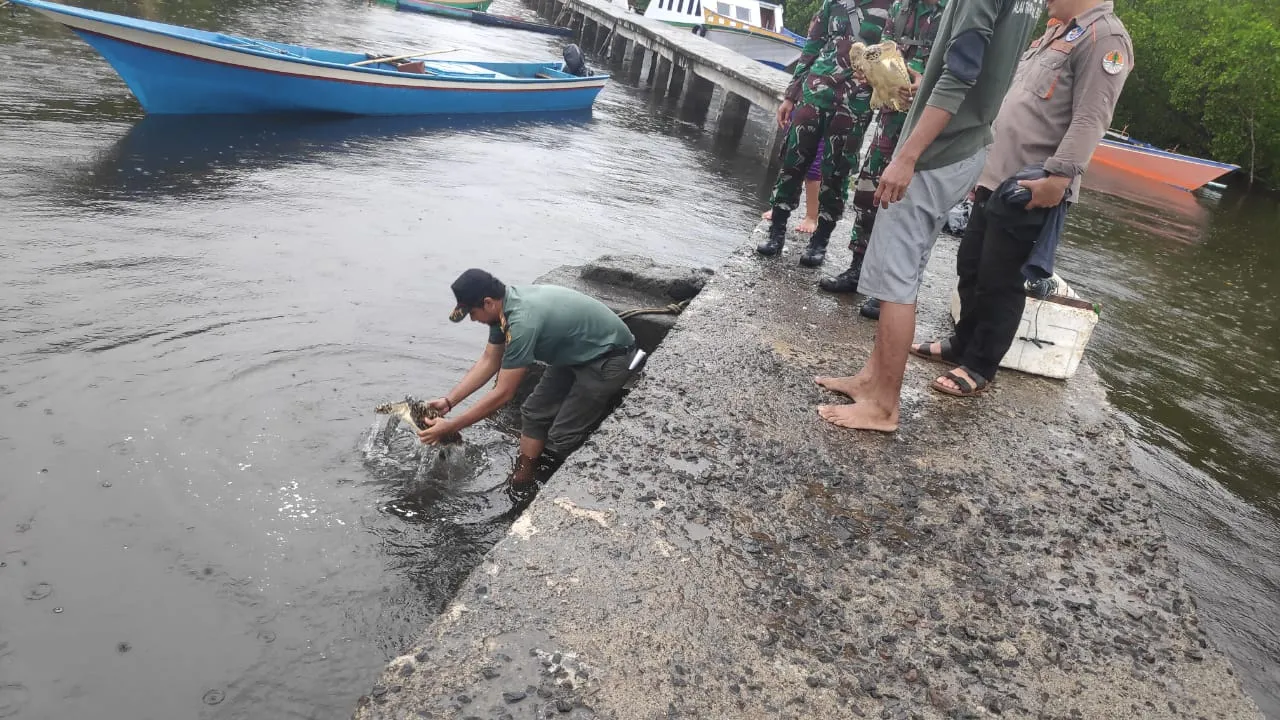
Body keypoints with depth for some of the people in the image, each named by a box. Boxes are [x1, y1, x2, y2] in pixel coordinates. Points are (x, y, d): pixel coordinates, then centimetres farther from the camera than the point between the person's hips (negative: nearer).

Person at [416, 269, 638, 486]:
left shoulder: (523, 321, -34)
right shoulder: (505, 303, -7)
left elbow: (503, 394, -27)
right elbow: (488, 362, 4)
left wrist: (450, 427, -19)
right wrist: (448, 401, -2)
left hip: (609, 357, -9)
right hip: (577, 352, 9)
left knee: (561, 438, -10)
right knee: (533, 412, 9)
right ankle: (522, 480, 21)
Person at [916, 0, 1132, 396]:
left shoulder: (1104, 36, -10)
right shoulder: (1055, 32, 21)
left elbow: (1090, 119, -20)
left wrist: (1057, 176, -27)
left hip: (1032, 190, -9)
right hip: (996, 177, 9)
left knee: (1000, 282, -2)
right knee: (970, 267, 15)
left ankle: (979, 367, 10)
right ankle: (963, 344, 30)